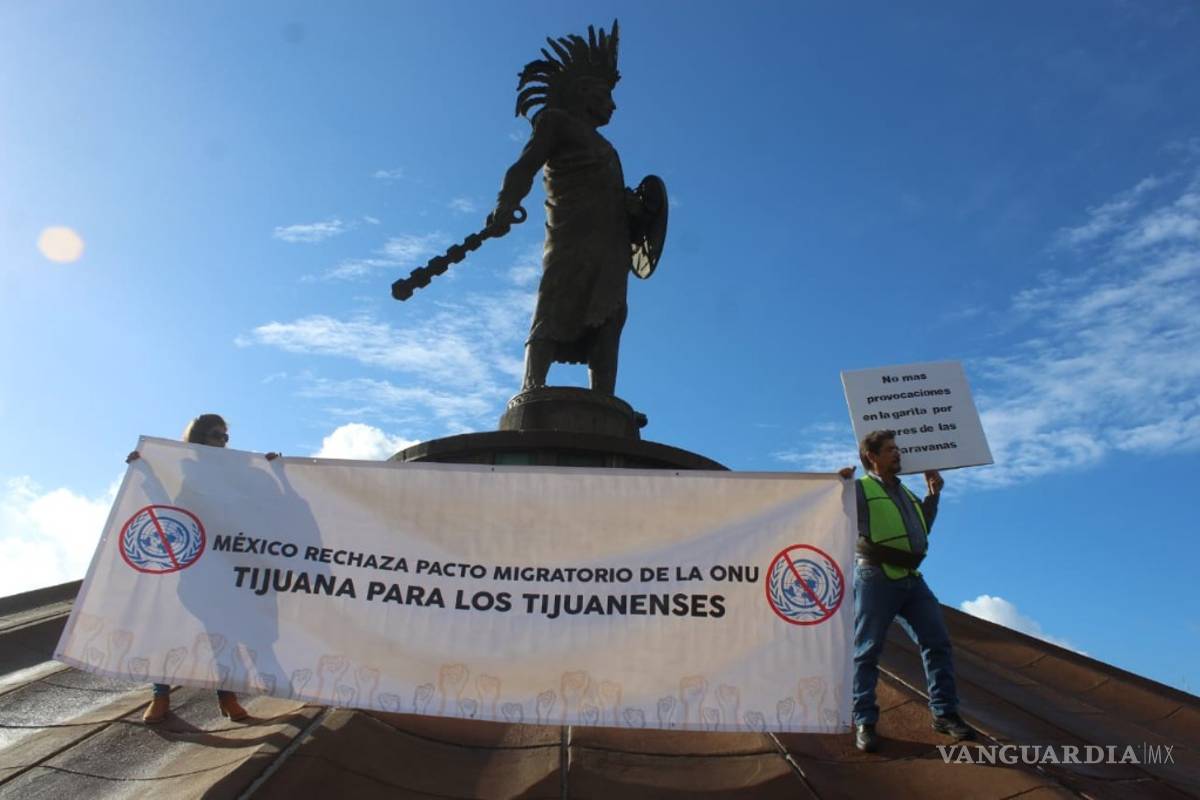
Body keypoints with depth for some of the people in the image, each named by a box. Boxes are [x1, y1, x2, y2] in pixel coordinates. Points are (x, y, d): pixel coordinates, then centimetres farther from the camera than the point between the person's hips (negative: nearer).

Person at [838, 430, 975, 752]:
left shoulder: (905, 492, 22)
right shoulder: (860, 489, -2)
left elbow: (921, 531, 33)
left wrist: (933, 493, 28)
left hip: (911, 580, 7)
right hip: (876, 578, -7)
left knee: (938, 643, 7)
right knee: (867, 652, -2)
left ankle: (944, 713, 19)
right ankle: (864, 723, 4)